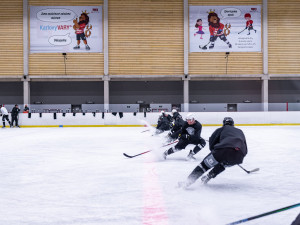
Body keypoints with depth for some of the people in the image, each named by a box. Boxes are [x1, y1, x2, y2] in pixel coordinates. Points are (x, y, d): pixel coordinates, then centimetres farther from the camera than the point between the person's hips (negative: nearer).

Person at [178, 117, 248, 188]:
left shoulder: (222, 129, 27)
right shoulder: (240, 131, 37)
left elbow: (212, 144, 20)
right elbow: (245, 150, 31)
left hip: (224, 150, -3)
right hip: (239, 155, 3)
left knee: (205, 164, 9)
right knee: (223, 163, 34)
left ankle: (188, 181, -2)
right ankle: (208, 177, 26)